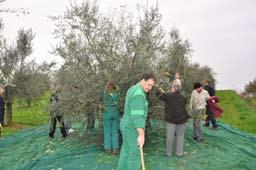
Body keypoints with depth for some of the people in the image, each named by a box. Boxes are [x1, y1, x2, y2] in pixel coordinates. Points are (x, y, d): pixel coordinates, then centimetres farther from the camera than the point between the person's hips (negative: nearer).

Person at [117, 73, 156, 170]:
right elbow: (138, 116, -30)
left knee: (126, 152, 17)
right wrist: (141, 135, -30)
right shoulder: (138, 94, -25)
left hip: (127, 126, 10)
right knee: (135, 155, 3)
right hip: (133, 129, -10)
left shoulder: (133, 89, 9)